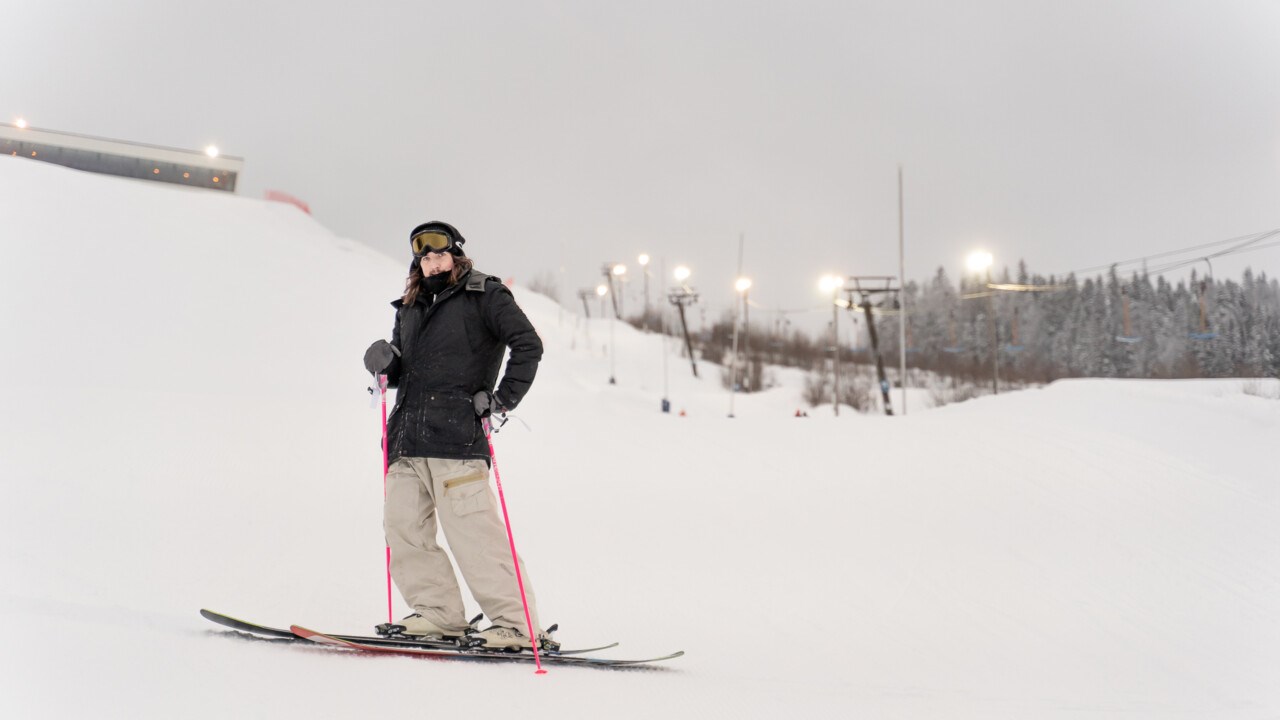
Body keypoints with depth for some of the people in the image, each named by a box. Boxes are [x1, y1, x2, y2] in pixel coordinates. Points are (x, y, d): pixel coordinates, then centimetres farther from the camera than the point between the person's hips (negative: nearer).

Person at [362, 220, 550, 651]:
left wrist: (503, 398, -12)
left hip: (456, 436, -7)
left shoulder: (483, 296, 4)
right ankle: (439, 613, 11)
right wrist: (384, 363, 4)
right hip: (407, 438, 7)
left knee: (472, 530, -12)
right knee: (402, 527, 1)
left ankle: (517, 622, -9)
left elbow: (528, 345, -4)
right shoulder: (410, 309, 24)